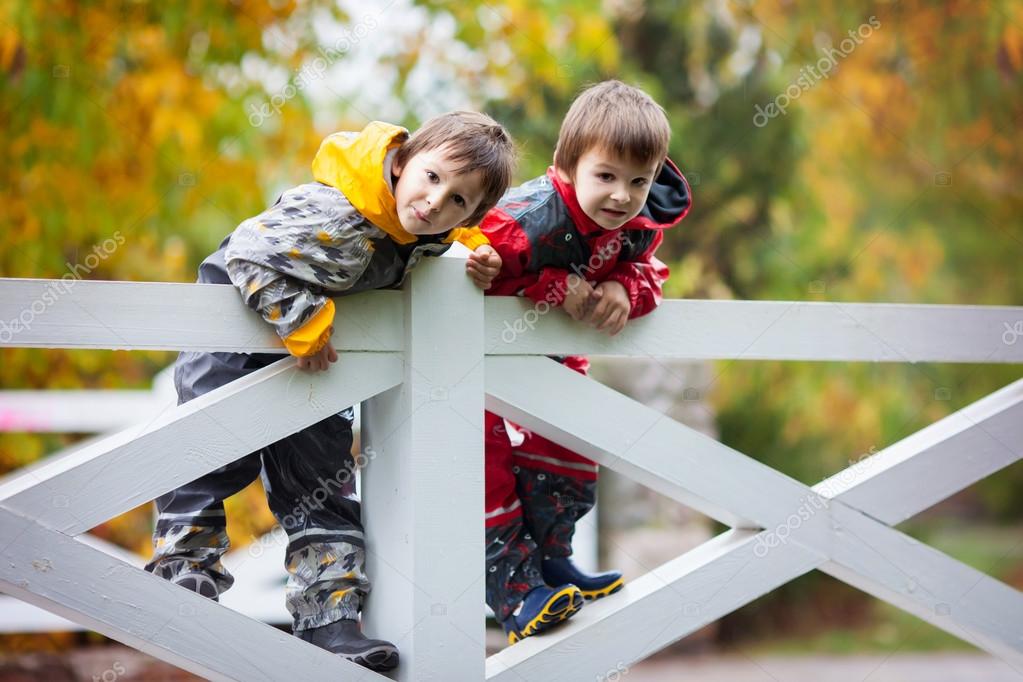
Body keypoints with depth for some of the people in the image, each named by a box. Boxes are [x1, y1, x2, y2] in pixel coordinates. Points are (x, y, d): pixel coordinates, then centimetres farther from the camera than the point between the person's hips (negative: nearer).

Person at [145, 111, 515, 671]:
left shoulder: (435, 231, -15)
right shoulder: (335, 216, -39)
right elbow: (250, 255, -37)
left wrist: (474, 256, -10)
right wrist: (305, 327, -34)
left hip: (316, 352, 7)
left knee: (321, 473, 4)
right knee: (214, 457, -6)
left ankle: (329, 618, 5)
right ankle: (182, 585, 8)